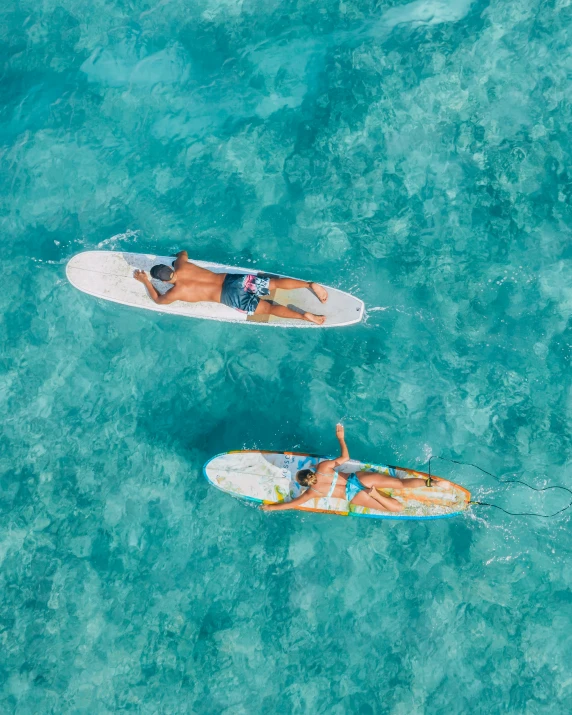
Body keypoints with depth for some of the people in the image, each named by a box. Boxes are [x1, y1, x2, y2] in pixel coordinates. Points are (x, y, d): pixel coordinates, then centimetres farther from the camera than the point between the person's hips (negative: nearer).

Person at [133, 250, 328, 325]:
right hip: (234, 278, 6)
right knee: (276, 283, 4)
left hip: (231, 297, -6)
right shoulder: (182, 266, 10)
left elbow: (158, 300, 16)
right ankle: (310, 285, -9)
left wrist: (145, 282, 25)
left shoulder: (176, 293, -4)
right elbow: (183, 252, 35)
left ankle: (305, 316, -22)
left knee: (269, 308, -8)